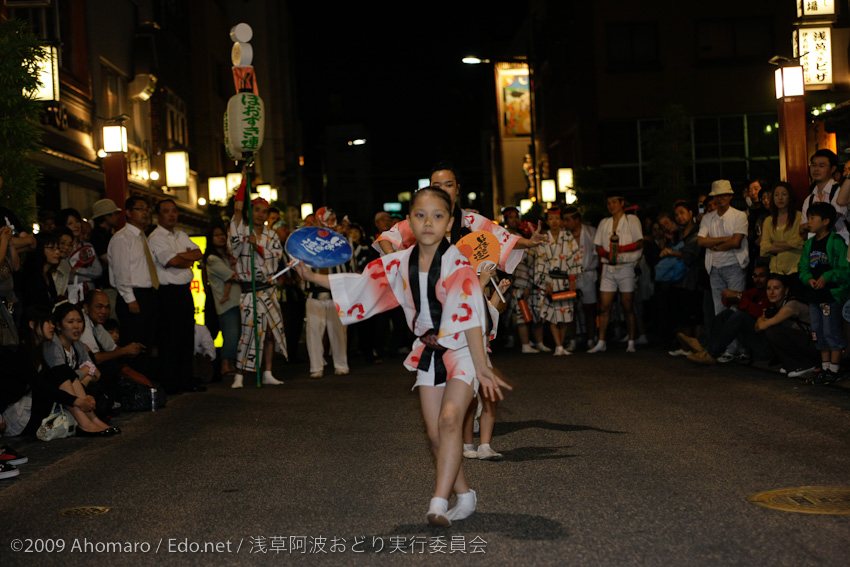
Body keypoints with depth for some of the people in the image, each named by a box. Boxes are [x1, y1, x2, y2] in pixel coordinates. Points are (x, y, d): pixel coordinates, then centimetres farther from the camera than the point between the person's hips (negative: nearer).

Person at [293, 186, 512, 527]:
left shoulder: (456, 263, -18)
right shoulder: (399, 263, 0)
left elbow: (469, 318, -23)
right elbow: (359, 284, 10)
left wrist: (481, 368, -27)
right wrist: (312, 277, 7)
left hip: (462, 349, -6)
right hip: (428, 352, 6)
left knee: (449, 419, -22)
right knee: (434, 432, 4)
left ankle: (439, 502, -24)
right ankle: (464, 496, 19)